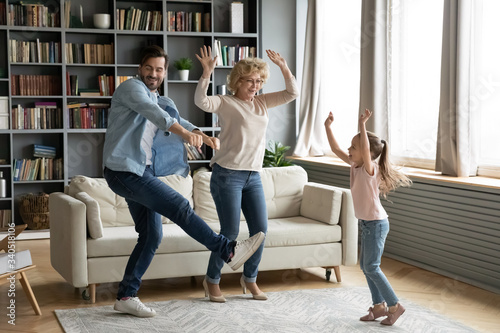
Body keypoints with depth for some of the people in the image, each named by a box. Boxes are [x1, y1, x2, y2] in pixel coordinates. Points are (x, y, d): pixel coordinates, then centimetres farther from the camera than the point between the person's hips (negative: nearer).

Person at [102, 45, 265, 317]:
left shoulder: (158, 100, 22)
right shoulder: (131, 87, -5)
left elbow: (177, 121, 10)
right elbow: (153, 112, -24)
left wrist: (204, 136, -11)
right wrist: (185, 134, -38)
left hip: (142, 172, 10)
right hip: (124, 170, -10)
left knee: (151, 235, 7)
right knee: (180, 207, -14)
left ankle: (126, 296, 14)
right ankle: (229, 252, -9)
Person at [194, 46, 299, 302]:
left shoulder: (262, 103, 13)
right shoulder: (225, 103, -4)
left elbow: (292, 93, 12)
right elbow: (201, 101, -23)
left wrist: (284, 67, 0)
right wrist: (207, 73, -33)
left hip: (253, 176, 6)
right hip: (227, 174, -6)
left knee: (260, 229, 4)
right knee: (230, 232, -5)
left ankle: (249, 279, 24)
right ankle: (212, 281, 16)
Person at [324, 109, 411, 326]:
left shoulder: (370, 168, -18)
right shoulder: (355, 165, 4)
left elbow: (366, 150, -39)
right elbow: (335, 149, 7)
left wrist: (362, 125, -43)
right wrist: (328, 127, 2)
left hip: (376, 223, -9)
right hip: (366, 223, 9)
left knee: (371, 267, -6)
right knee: (365, 265, 12)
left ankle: (394, 305, 4)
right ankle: (379, 306, 21)